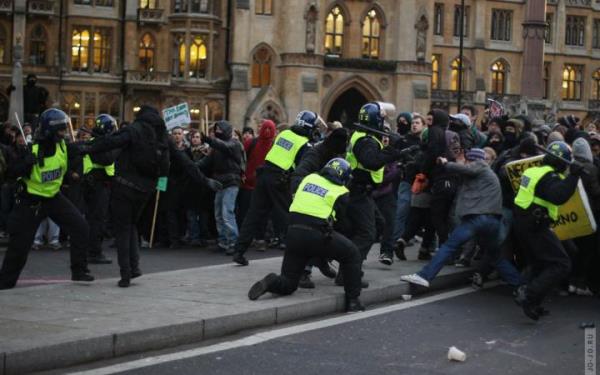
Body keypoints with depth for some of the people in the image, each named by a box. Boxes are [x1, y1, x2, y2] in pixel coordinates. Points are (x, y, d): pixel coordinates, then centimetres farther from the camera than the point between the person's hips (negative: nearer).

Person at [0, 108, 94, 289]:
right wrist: (26, 162, -39)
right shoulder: (31, 149, -23)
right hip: (31, 201, -5)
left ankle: (79, 270, 5)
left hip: (54, 197, 5)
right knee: (20, 243, -2)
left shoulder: (63, 146, -8)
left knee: (80, 227, -6)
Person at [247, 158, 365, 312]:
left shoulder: (310, 178, 14)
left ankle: (271, 282, -16)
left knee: (288, 284, 17)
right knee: (352, 255, 19)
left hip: (293, 232, 4)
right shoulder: (341, 193, 4)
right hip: (318, 235, -4)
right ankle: (353, 301, 14)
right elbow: (339, 217, 11)